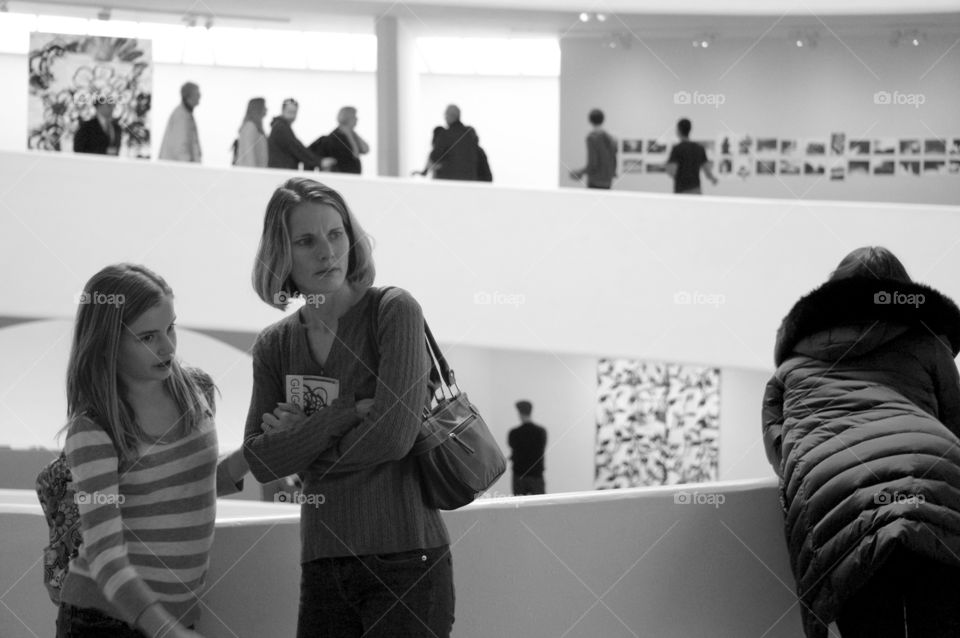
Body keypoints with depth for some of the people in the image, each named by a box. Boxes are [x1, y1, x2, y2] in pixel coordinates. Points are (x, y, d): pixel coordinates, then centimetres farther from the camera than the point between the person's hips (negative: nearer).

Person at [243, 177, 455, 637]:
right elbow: (260, 461, -2)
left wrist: (301, 439, -1)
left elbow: (394, 436, -14)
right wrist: (345, 414, -13)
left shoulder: (393, 311, -5)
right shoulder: (274, 346, 9)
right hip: (322, 567, 5)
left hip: (404, 561, -4)